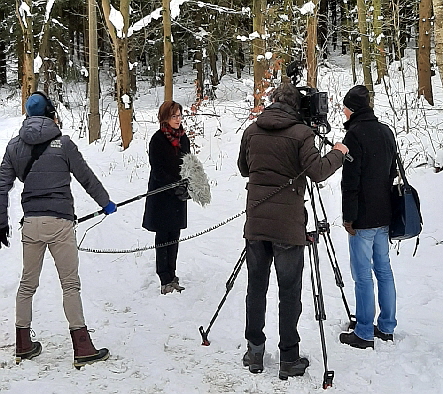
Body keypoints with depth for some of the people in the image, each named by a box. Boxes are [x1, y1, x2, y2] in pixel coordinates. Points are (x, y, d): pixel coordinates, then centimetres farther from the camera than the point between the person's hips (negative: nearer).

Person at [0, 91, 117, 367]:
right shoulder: (62, 143, -4)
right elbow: (87, 178, 4)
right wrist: (106, 202, 19)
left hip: (30, 223, 5)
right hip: (60, 222, -4)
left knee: (27, 284, 15)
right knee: (71, 285, 1)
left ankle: (23, 345, 24)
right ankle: (82, 348, 4)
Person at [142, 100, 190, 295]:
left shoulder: (183, 138, 9)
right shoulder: (158, 139, -10)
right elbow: (158, 170, -14)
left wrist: (187, 187, -3)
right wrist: (175, 188, -20)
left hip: (179, 195, 6)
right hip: (161, 196, -6)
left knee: (174, 236, 11)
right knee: (163, 237, 0)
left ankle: (171, 277, 20)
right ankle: (165, 281, 5)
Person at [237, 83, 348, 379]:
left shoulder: (251, 131, 7)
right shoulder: (300, 133, -8)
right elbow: (317, 172, -14)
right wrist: (338, 154, 2)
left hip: (256, 221, 4)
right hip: (288, 224, -4)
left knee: (256, 286, 13)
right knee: (289, 291, 4)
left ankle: (255, 353, 20)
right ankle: (289, 359, 10)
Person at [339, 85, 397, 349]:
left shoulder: (355, 134, -14)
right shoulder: (386, 131, 11)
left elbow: (350, 180, -17)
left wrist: (349, 216, -12)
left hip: (363, 218, -8)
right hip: (384, 215, 8)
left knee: (363, 276, -3)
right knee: (384, 270, 14)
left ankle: (364, 334, 3)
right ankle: (387, 328, 21)